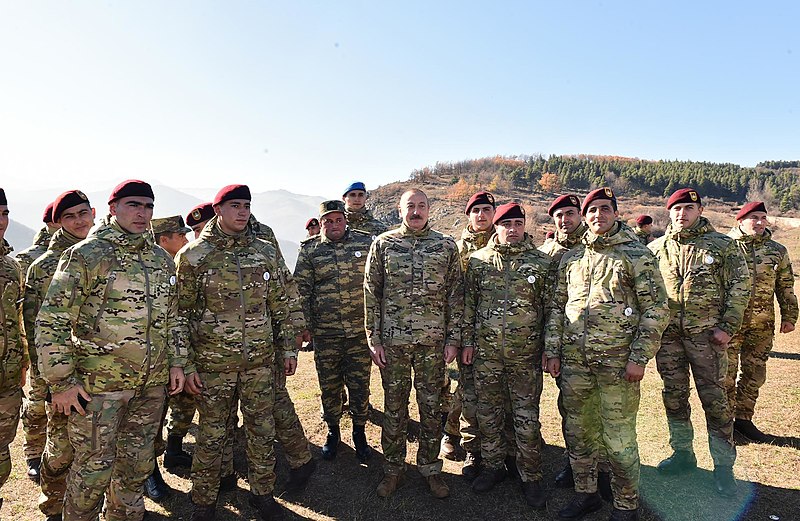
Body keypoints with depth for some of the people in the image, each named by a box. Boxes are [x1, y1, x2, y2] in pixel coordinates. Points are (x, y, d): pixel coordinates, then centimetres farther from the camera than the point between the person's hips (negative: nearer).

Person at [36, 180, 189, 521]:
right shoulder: (85, 255, -8)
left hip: (152, 384, 5)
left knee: (137, 463, 17)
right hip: (100, 383, -5)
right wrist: (61, 381, -12)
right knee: (94, 466, 5)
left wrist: (177, 362, 10)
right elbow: (52, 321, -10)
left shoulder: (162, 259, 9)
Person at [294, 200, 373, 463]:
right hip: (325, 332, 1)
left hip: (360, 330, 0)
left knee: (360, 384, 9)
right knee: (329, 385, 13)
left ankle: (359, 432, 30)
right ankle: (332, 431, 34)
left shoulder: (365, 243, 0)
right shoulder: (310, 250, 0)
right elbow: (301, 290, 2)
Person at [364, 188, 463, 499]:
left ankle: (430, 467, 29)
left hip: (433, 342, 1)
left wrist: (453, 339, 0)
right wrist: (373, 339, -2)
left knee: (432, 407, 10)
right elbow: (371, 294, 2)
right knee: (394, 407, 11)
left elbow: (456, 296, 4)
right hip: (393, 342, 0)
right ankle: (393, 468, 29)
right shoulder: (383, 244, 1)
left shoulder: (446, 246, 2)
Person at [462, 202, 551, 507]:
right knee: (488, 414, 13)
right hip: (485, 352, 2)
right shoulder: (478, 260, 3)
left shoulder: (541, 262, 0)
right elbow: (468, 304, 7)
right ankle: (493, 467, 31)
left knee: (527, 418, 6)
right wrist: (467, 341, 4)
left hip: (526, 355, -1)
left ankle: (531, 477, 23)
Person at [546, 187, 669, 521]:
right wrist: (553, 350, 7)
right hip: (574, 360, 5)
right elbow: (557, 306, 14)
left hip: (617, 361, -4)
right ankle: (586, 494, 33)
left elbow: (657, 309, -6)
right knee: (578, 431, 14)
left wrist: (640, 357, -11)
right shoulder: (571, 258, 11)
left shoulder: (637, 255, -2)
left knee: (618, 437, 2)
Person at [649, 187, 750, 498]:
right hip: (667, 334, 3)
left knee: (714, 397, 2)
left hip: (706, 333, -3)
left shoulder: (723, 246, 2)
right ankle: (682, 453, 28)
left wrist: (728, 327, -8)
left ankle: (724, 466, 16)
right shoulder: (655, 249, 7)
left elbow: (740, 287, 0)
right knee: (674, 396, 12)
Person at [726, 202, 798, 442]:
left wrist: (789, 316, 12)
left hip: (762, 324, 4)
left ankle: (743, 419, 25)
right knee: (726, 373, -1)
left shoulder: (777, 251, 10)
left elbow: (786, 286, 16)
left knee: (754, 374, 11)